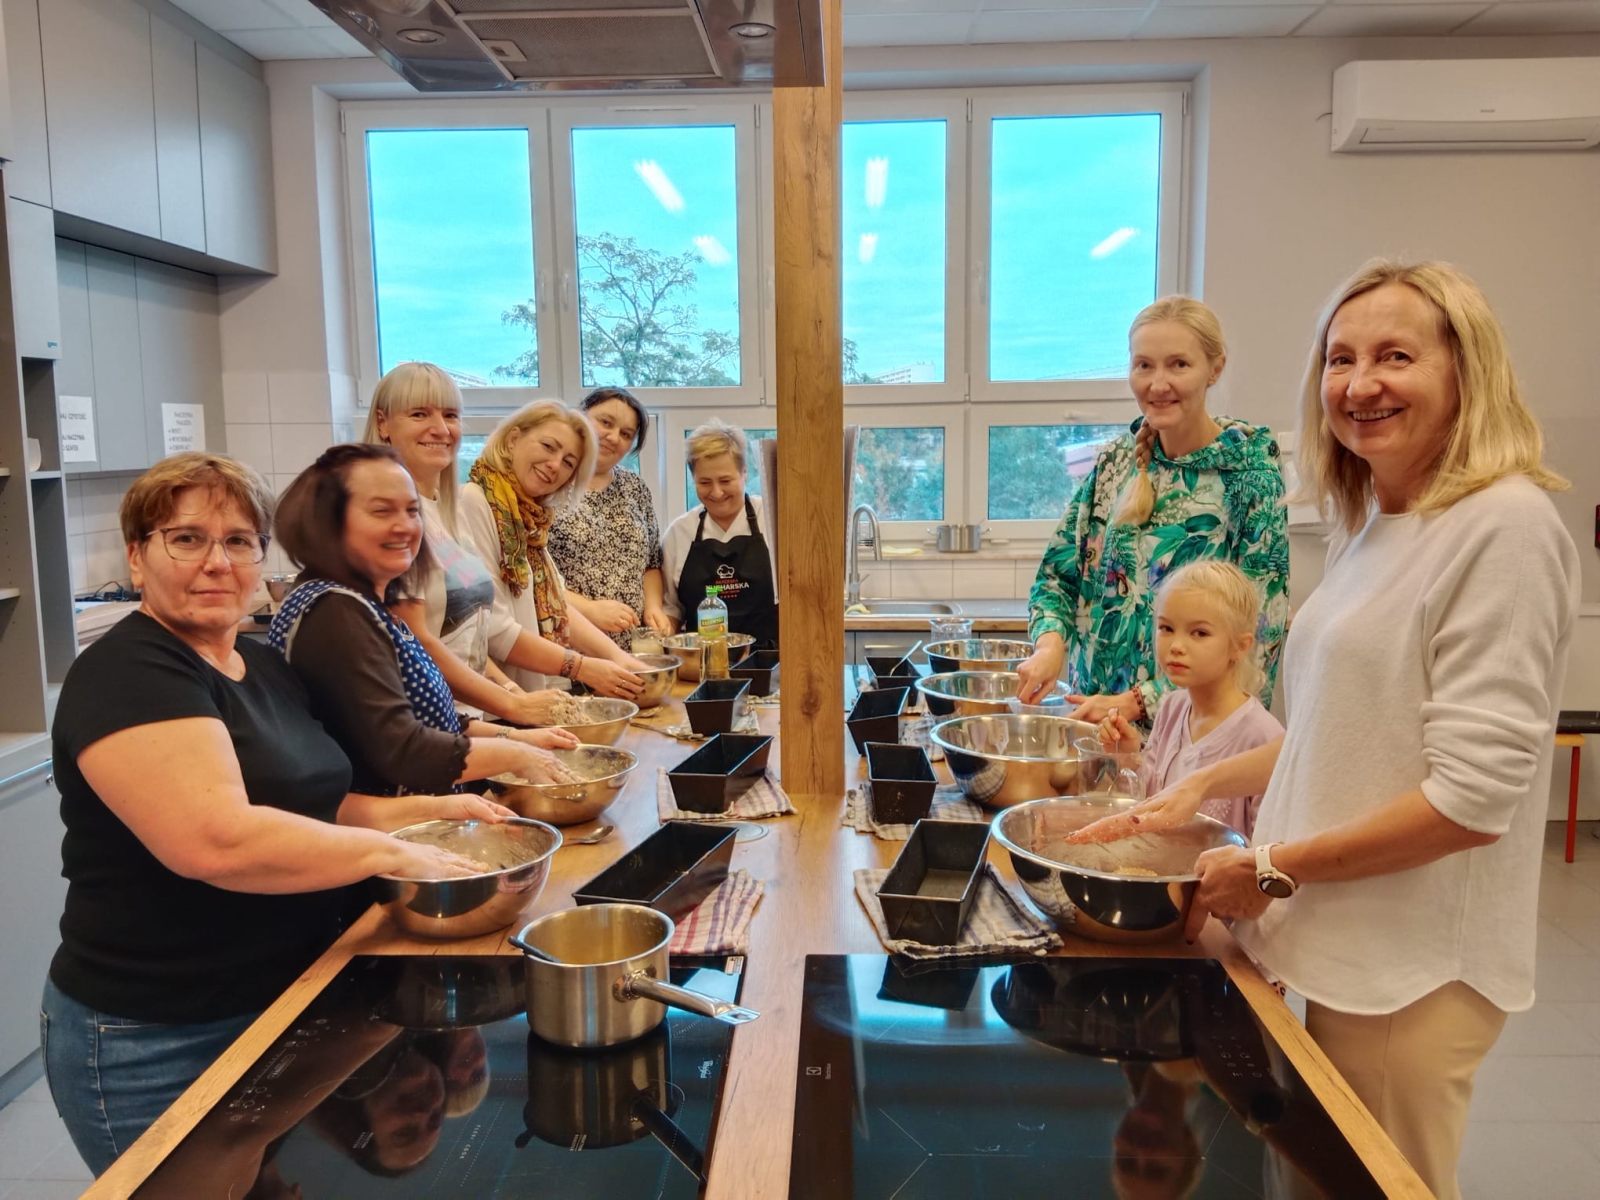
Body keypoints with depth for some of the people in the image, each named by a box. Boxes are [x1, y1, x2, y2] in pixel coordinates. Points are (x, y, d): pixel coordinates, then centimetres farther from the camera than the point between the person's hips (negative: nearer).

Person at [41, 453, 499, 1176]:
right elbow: (218, 840, -32)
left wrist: (428, 809, 3)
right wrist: (389, 851, -22)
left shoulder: (262, 665, 7)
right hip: (158, 1045, -8)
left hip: (285, 1002, 9)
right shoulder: (126, 675, -19)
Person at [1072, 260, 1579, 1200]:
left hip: (1416, 966, -7)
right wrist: (1205, 786, 7)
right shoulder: (1376, 526, 8)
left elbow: (1474, 796, -22)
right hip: (1345, 945, 8)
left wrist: (1274, 869, -16)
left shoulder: (1504, 524, -18)